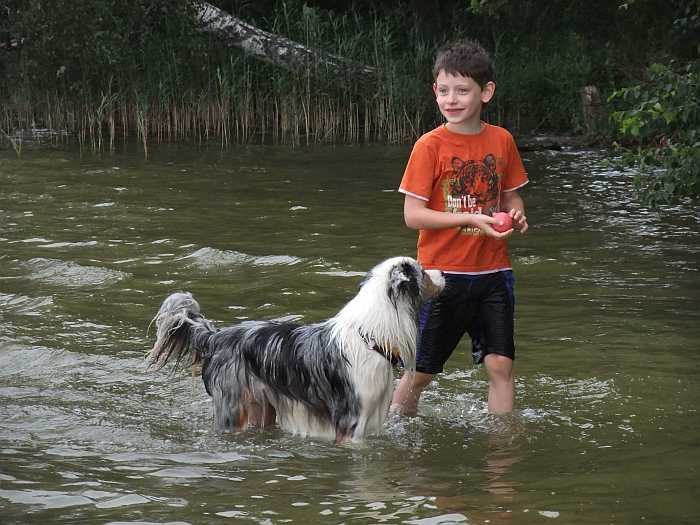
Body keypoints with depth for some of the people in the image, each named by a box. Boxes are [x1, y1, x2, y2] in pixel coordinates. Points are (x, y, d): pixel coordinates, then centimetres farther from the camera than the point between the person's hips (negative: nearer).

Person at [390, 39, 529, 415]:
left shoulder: (502, 141, 4)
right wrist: (470, 219, -21)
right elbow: (413, 215, -12)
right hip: (443, 272, -3)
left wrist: (516, 215, -5)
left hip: (493, 272, 3)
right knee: (421, 371, 6)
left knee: (500, 365, -2)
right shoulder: (430, 145, -9)